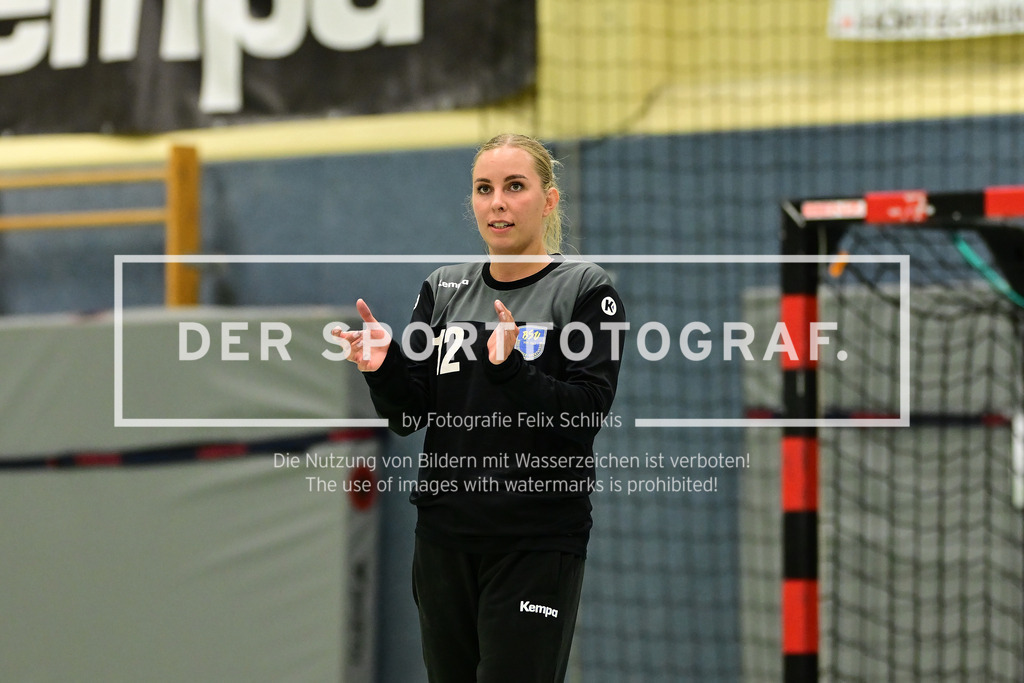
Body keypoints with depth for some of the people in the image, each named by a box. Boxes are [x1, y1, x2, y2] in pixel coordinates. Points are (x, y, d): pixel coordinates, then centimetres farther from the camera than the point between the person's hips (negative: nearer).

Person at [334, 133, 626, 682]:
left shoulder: (585, 290, -2)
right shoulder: (442, 290, 11)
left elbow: (587, 411, -13)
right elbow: (409, 416, 7)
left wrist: (511, 368, -27)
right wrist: (382, 368, -13)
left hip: (536, 539, -5)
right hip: (445, 533, 5)